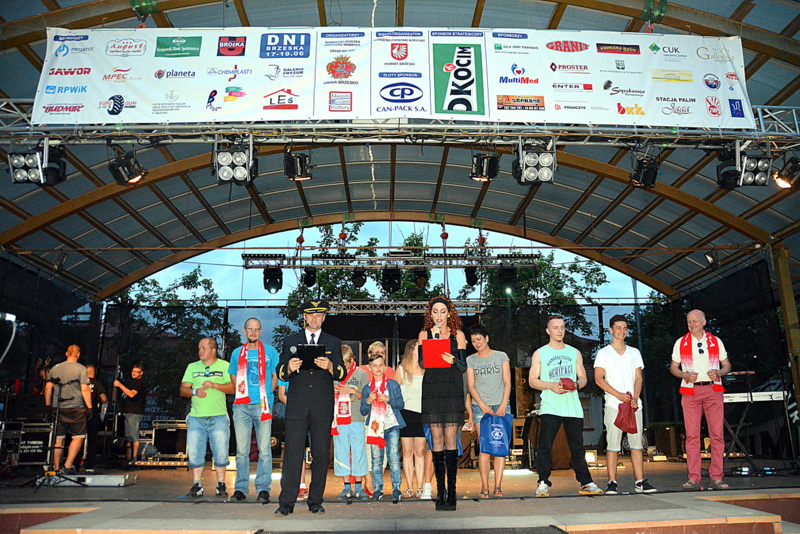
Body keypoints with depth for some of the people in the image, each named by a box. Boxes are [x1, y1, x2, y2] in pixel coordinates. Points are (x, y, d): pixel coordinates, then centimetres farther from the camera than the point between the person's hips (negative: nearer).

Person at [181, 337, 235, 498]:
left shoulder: (224, 366, 7)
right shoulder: (192, 367, 16)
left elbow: (233, 388, -2)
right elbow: (183, 390, 11)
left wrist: (215, 385, -15)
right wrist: (195, 391, -10)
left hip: (218, 417, -2)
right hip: (196, 417, 3)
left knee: (221, 453, -3)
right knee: (194, 453, 0)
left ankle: (221, 485, 8)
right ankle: (197, 486, 10)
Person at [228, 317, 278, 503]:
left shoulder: (270, 351, 8)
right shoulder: (237, 353, 14)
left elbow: (275, 376, 11)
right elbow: (233, 377, 22)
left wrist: (265, 396, 3)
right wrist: (240, 395, 11)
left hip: (262, 405, -2)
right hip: (241, 406, 2)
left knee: (264, 449, -3)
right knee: (241, 450, 5)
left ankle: (263, 488, 2)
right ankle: (241, 488, 13)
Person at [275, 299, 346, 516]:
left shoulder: (333, 343, 15)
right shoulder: (290, 341, 16)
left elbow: (341, 374, 5)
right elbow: (280, 373, 9)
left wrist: (330, 366, -17)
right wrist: (288, 368, -14)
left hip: (323, 406, 1)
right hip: (297, 405, 0)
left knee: (321, 454, 1)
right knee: (292, 453, -6)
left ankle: (315, 502, 10)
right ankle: (286, 502, -1)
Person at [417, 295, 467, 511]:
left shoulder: (458, 335, 9)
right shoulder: (424, 334, 11)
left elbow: (464, 366, 7)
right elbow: (421, 362, 1)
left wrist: (453, 360, -15)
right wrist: (434, 338, -5)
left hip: (452, 390, -1)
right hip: (431, 390, 1)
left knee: (451, 440, -6)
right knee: (437, 440, 0)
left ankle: (451, 491, -1)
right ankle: (440, 490, 6)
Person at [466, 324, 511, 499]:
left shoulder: (501, 356, 9)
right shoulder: (470, 360, 10)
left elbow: (507, 383, 5)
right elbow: (471, 386, 4)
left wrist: (503, 405, -8)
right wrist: (482, 405, -9)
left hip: (500, 406, 0)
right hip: (480, 406, 0)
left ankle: (498, 486, -3)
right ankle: (484, 487, -5)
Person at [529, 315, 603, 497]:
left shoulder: (574, 352, 16)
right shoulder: (540, 354, 7)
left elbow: (583, 378, 16)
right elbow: (532, 380, 3)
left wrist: (576, 384, -7)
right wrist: (550, 386, -13)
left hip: (573, 407, 3)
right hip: (550, 407, -2)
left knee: (577, 447, 5)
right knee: (545, 446, -9)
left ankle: (586, 483, 14)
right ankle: (543, 484, -3)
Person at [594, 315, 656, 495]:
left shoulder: (634, 352, 16)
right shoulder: (603, 353, 5)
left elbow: (638, 378, 11)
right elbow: (598, 379, -2)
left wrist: (635, 398, -7)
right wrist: (619, 395, -13)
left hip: (634, 404, 3)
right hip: (613, 405, -3)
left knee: (636, 443, 3)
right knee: (612, 445, -4)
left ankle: (640, 482, 9)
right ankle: (612, 483, 0)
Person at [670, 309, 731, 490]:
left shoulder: (715, 341, 11)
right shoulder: (681, 343, 10)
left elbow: (727, 365, 14)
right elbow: (673, 367, 12)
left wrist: (719, 373, -8)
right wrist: (686, 375, -8)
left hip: (713, 390, 1)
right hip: (690, 391, 0)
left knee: (717, 434, -2)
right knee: (692, 435, -4)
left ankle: (716, 478, 4)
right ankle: (693, 478, -1)